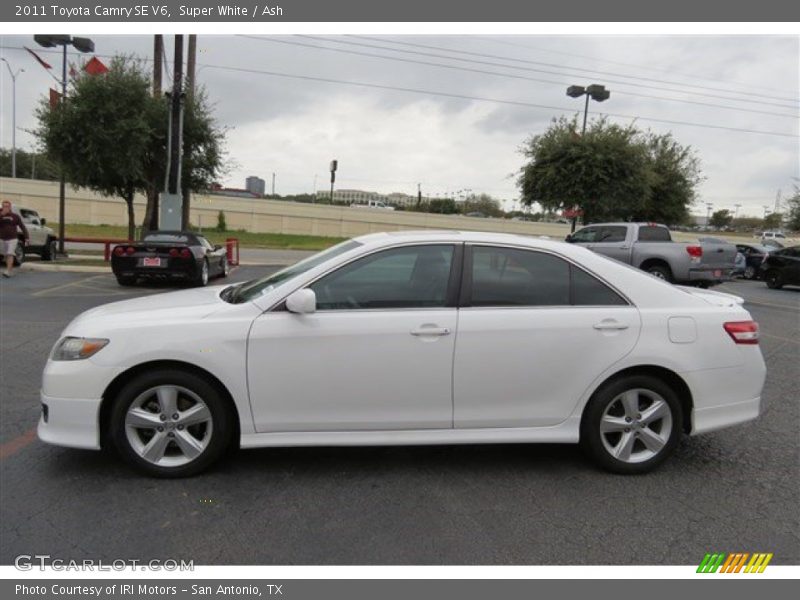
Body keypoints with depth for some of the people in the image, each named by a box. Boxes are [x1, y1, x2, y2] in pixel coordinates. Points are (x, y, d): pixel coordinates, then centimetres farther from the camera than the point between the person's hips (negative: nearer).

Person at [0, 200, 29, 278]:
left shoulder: (15, 216, 0)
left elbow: (22, 227, 2)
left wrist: (27, 237, -5)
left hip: (12, 239, -4)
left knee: (10, 254, -14)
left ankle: (8, 271, -22)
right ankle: (10, 269, 21)